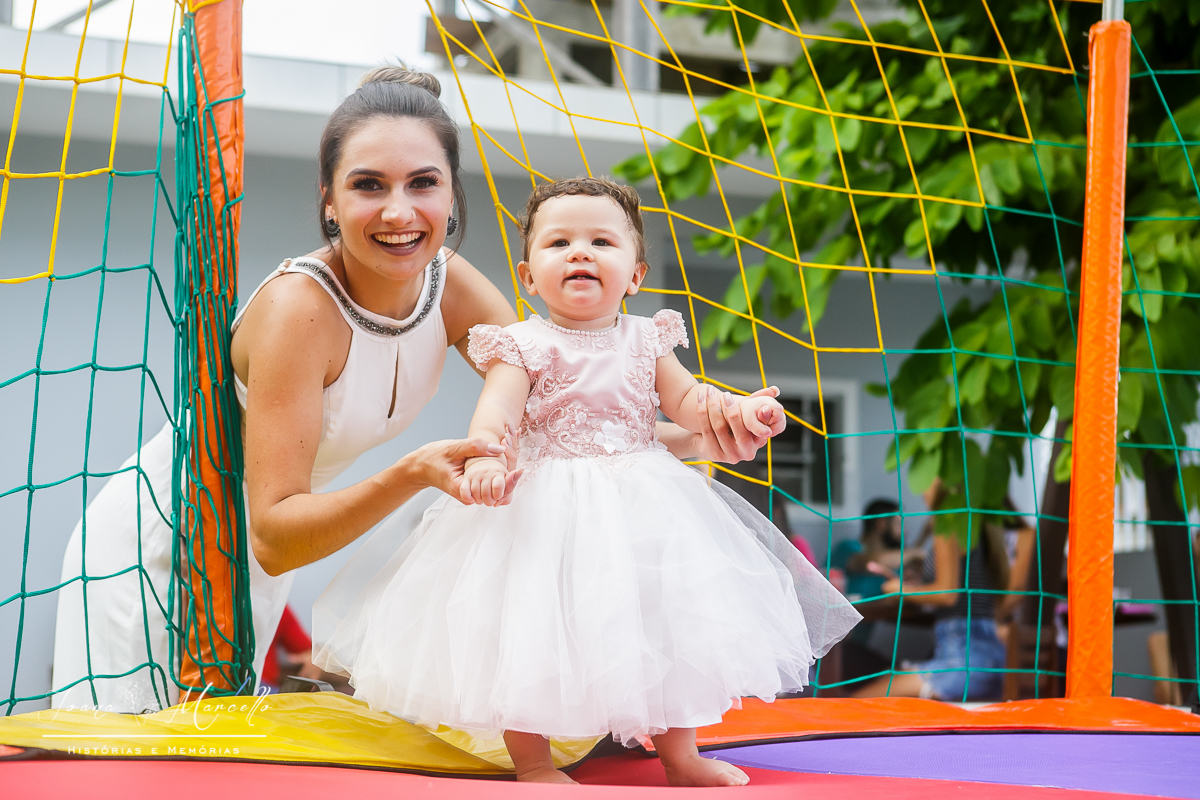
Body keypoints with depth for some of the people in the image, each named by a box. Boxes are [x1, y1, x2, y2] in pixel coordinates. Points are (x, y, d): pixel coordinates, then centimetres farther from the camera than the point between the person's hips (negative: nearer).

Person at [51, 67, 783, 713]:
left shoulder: (453, 289, -13)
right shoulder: (297, 309, -33)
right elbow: (275, 538, -36)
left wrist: (684, 437, -36)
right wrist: (413, 475, -50)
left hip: (250, 561, 6)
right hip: (151, 549, -6)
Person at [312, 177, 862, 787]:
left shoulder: (645, 340, 6)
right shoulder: (527, 345, -9)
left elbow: (686, 401, 7)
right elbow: (496, 409, -22)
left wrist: (739, 408, -13)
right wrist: (485, 458, -42)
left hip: (641, 506, 4)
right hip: (547, 507, -4)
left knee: (667, 625, 10)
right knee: (534, 633, -4)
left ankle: (680, 753, 26)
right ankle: (532, 764, 13)